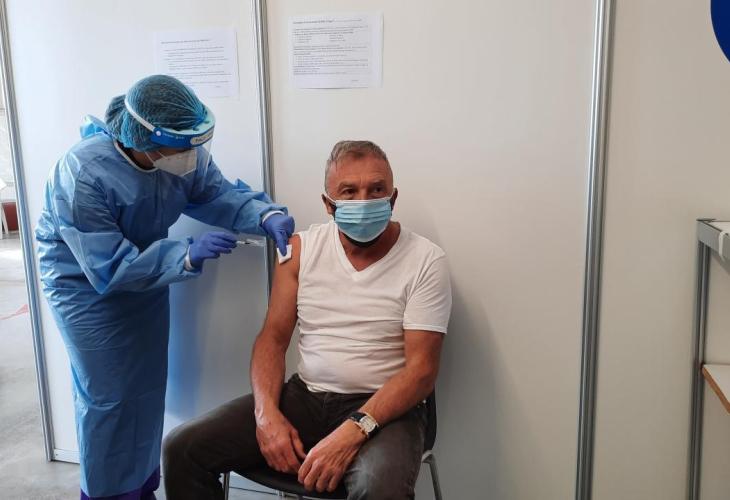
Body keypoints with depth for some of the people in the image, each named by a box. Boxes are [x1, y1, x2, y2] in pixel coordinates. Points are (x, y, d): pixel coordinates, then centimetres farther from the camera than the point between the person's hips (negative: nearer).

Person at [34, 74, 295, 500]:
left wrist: (267, 215, -33)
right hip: (85, 281, -6)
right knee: (108, 397, -2)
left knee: (149, 388, 15)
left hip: (147, 269, 6)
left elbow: (218, 195, -12)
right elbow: (110, 268, -35)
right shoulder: (83, 176, -35)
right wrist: (189, 255, -45)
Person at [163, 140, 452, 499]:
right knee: (182, 449, -7)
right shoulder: (302, 247, 3)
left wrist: (351, 433, -25)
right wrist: (267, 413, -13)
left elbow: (421, 368, -13)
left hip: (382, 407, -4)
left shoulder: (426, 261, -9)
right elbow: (273, 337, 4)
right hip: (304, 396, 4)